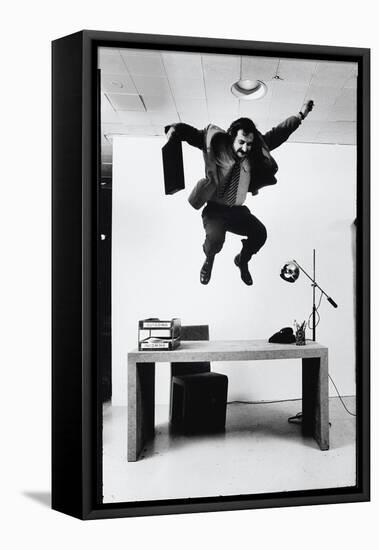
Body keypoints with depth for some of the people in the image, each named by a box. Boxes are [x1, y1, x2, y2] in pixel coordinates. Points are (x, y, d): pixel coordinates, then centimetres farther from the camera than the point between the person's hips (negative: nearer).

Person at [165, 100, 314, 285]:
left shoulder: (254, 152, 0)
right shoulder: (217, 144, -10)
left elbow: (277, 134, 10)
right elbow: (193, 133, -14)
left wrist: (300, 116, 13)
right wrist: (175, 129, -34)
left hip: (237, 210, 4)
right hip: (215, 209, -4)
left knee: (260, 233, -17)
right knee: (215, 239, -30)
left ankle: (242, 260, 19)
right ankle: (209, 260, 12)